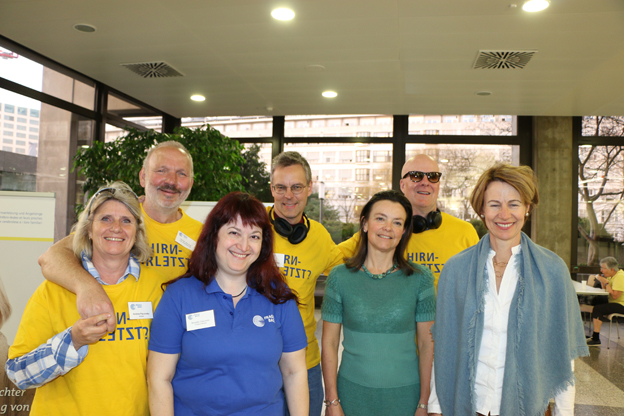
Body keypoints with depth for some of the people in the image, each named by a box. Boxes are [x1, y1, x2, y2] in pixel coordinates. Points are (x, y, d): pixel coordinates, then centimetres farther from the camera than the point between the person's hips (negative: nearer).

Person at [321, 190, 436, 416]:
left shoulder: (420, 278, -4)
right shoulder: (340, 277, -5)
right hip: (352, 392, 0)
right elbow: (329, 343, -2)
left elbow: (427, 344, -2)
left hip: (404, 394, 0)